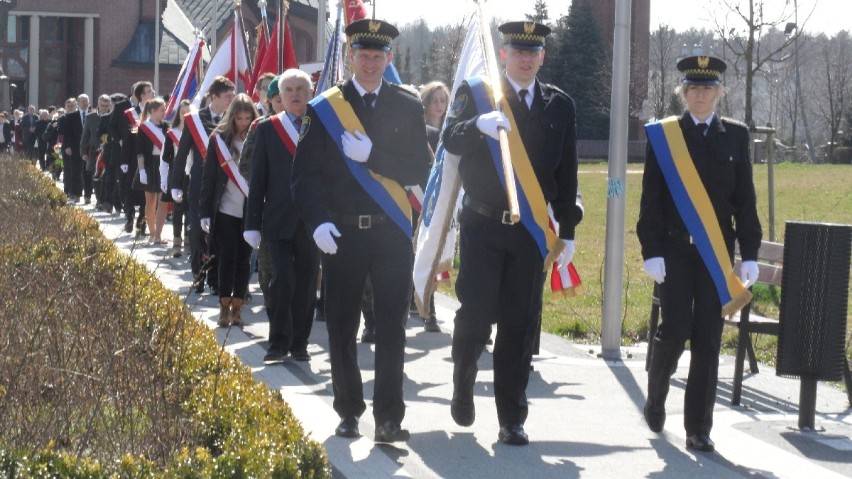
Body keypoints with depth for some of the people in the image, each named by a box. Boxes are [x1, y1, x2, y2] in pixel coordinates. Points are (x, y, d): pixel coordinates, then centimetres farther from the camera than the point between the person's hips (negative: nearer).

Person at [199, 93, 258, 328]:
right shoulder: (219, 139, 0)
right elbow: (208, 177, 1)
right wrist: (205, 211, -2)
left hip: (250, 211, 1)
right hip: (225, 210, -1)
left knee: (243, 259, 5)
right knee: (227, 258, -1)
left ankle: (237, 307, 12)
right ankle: (224, 307, 4)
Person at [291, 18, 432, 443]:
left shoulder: (408, 106, 6)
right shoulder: (324, 108, 2)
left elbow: (419, 169, -1)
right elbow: (305, 174, -2)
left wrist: (372, 156, -14)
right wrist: (318, 221, -16)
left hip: (392, 233, 0)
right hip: (342, 234, 0)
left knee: (392, 327, -1)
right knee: (342, 328, 6)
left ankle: (388, 418, 4)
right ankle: (349, 412, 20)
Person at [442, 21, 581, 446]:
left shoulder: (560, 105, 8)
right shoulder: (475, 92, 0)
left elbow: (566, 174, 10)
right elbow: (450, 141, -14)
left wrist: (567, 233, 8)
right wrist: (479, 125, -35)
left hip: (531, 231, 2)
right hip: (483, 225, -2)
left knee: (520, 324, 3)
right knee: (475, 316, -1)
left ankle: (512, 419, 9)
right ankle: (462, 390, 27)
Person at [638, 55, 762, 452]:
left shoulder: (735, 136, 8)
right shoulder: (662, 135, 2)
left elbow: (745, 200, 8)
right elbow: (651, 199, 0)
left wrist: (750, 253, 2)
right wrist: (651, 251, -8)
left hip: (717, 252, 2)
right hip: (675, 249, -2)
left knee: (708, 339, 0)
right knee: (676, 330, -5)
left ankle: (698, 428, 6)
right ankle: (655, 400, 24)